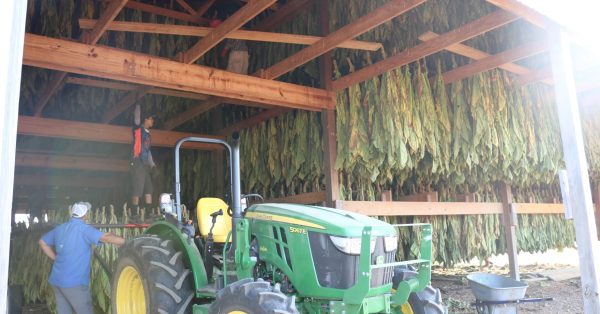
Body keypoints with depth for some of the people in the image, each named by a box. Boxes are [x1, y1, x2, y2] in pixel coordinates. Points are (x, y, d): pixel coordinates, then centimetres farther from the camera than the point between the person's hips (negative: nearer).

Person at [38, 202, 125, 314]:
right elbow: (105, 237, -26)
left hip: (56, 280, 8)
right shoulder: (84, 229, -12)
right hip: (74, 282, -7)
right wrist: (126, 241, -24)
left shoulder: (60, 229, 11)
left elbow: (42, 242, 25)